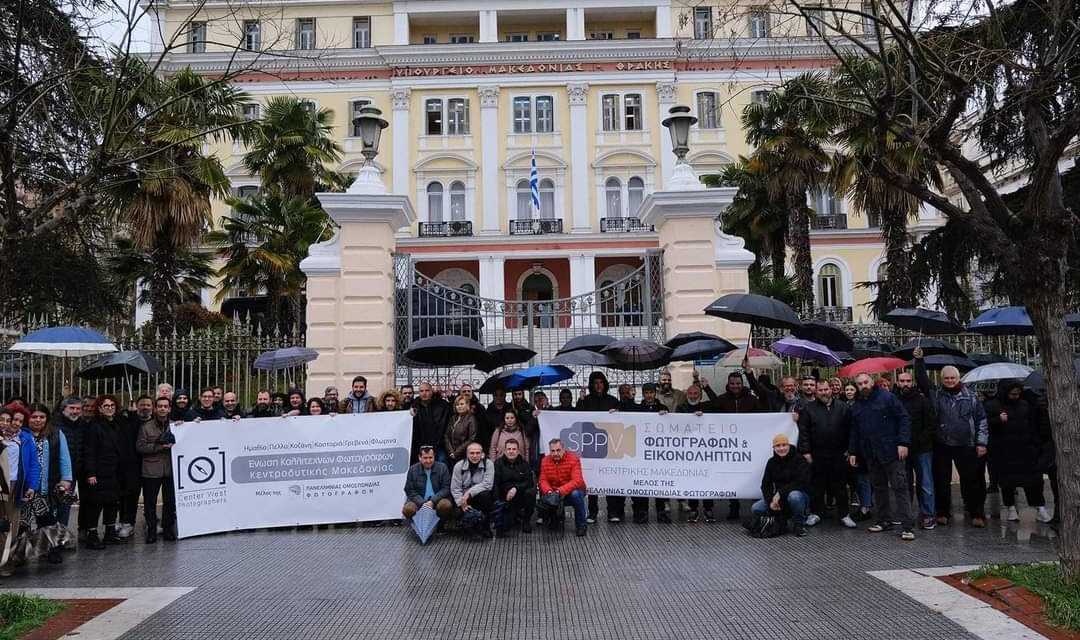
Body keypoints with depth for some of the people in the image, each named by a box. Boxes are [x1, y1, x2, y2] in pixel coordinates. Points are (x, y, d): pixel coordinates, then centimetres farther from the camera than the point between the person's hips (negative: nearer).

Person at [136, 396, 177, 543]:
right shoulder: (146, 426, 2)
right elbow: (140, 446, -6)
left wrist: (172, 444, -7)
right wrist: (160, 446, -15)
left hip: (170, 469, 2)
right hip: (151, 470, -2)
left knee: (170, 502, 7)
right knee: (150, 503, 2)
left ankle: (168, 530, 19)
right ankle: (151, 531, 13)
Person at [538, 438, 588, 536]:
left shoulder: (573, 459, -19)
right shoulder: (545, 461, -4)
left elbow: (576, 481, -28)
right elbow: (543, 480, -6)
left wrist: (560, 491, -39)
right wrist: (549, 492, -29)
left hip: (573, 490, -4)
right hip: (555, 493, 4)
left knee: (575, 494, -36)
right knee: (545, 500, -22)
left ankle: (581, 525, -13)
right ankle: (556, 520, 14)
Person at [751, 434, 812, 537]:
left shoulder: (799, 460, -12)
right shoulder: (771, 462, 4)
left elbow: (801, 482, -23)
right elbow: (765, 485, 3)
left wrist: (780, 493, -27)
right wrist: (770, 501, -16)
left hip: (799, 495, -4)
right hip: (778, 498, 4)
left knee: (794, 496, -40)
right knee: (755, 508, -14)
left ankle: (799, 524, -12)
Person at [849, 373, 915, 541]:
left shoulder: (887, 398, -4)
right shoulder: (857, 406, 14)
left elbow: (904, 419, -8)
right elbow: (854, 432, 21)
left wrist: (903, 442, -15)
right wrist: (852, 452, 16)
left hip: (892, 452, -6)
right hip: (870, 456, 6)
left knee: (900, 487, -5)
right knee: (879, 488, 12)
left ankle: (907, 526, -5)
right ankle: (885, 520, 22)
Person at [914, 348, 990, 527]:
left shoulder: (971, 396, 5)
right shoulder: (936, 395, 6)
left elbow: (981, 419, 6)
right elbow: (922, 380, -2)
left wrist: (981, 442, 0)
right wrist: (919, 361, -12)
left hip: (966, 446, -1)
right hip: (941, 446, 1)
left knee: (972, 480, 3)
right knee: (941, 481, 6)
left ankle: (976, 513, 14)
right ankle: (943, 512, 18)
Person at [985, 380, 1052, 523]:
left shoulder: (1024, 405, 11)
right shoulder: (992, 405, -3)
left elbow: (1033, 426, 16)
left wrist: (1037, 444, 12)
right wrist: (998, 420, -24)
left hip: (1024, 449, 3)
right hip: (1003, 452, -3)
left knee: (1033, 479, 1)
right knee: (1007, 480, 4)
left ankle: (1040, 507, 10)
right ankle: (1010, 508, 15)